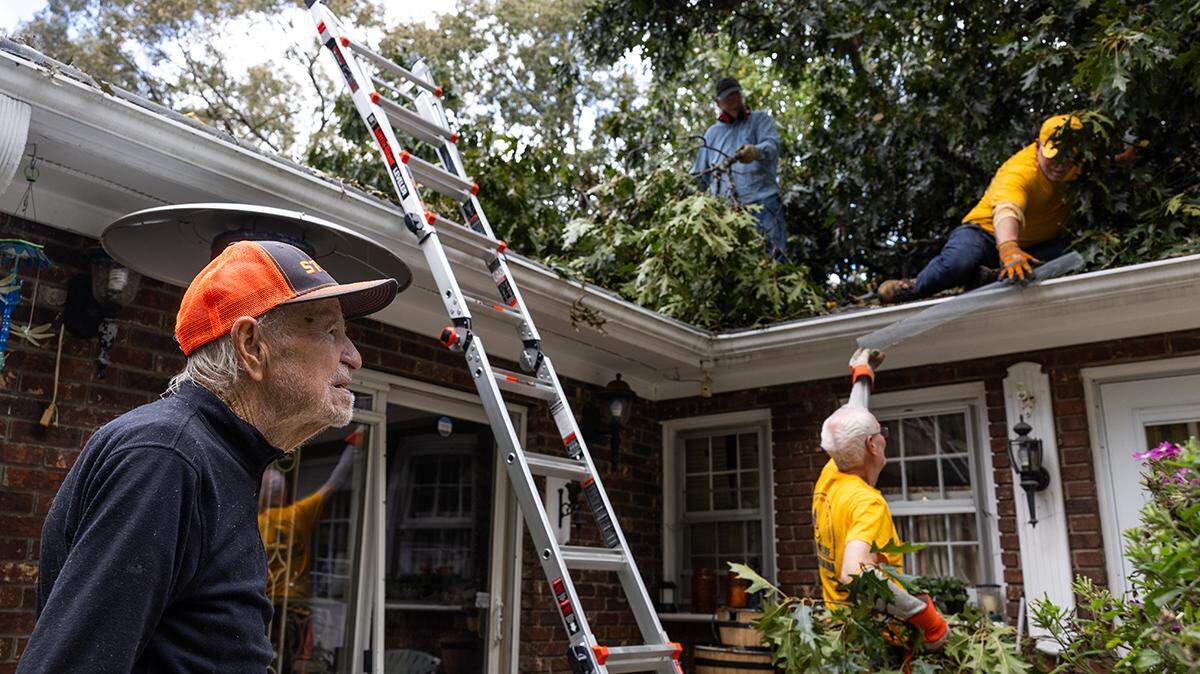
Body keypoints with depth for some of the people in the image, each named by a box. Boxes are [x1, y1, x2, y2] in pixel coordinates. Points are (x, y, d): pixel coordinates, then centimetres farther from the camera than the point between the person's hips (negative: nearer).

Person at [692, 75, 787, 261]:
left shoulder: (760, 119, 17)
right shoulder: (712, 132, 27)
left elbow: (772, 144, -5)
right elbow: (700, 175, 28)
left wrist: (756, 152, -28)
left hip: (761, 200, -3)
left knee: (773, 256, -15)